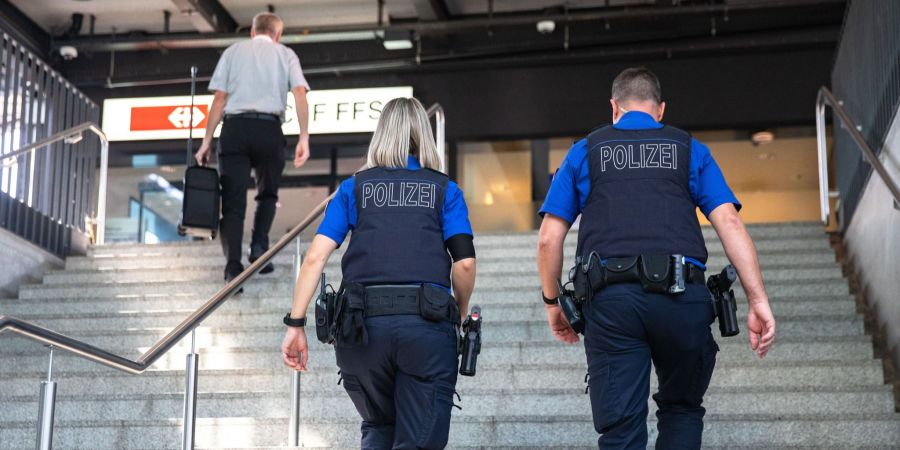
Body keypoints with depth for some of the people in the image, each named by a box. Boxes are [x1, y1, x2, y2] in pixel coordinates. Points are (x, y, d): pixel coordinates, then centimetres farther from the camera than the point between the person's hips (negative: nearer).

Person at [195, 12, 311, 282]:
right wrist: (304, 139, -5)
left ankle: (233, 266, -14)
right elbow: (300, 93, 0)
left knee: (233, 201, 0)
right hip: (269, 128, 0)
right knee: (267, 194, 20)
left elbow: (219, 98, 7)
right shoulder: (286, 54, 17)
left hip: (235, 128, 0)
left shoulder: (233, 52, 17)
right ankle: (259, 246, -2)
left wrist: (207, 141, 6)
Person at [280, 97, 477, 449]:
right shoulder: (445, 190, 12)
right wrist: (459, 317, 16)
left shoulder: (354, 188, 14)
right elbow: (464, 262, 0)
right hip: (427, 324, -1)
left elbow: (316, 256, 3)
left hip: (364, 324, 2)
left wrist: (295, 324, 3)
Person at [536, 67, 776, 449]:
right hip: (681, 300, 0)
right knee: (682, 409, 20)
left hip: (610, 301, 0)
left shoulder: (584, 152, 18)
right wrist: (758, 301, 1)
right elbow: (729, 223, 4)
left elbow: (549, 238, 11)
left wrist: (553, 303, 23)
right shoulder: (690, 150, 17)